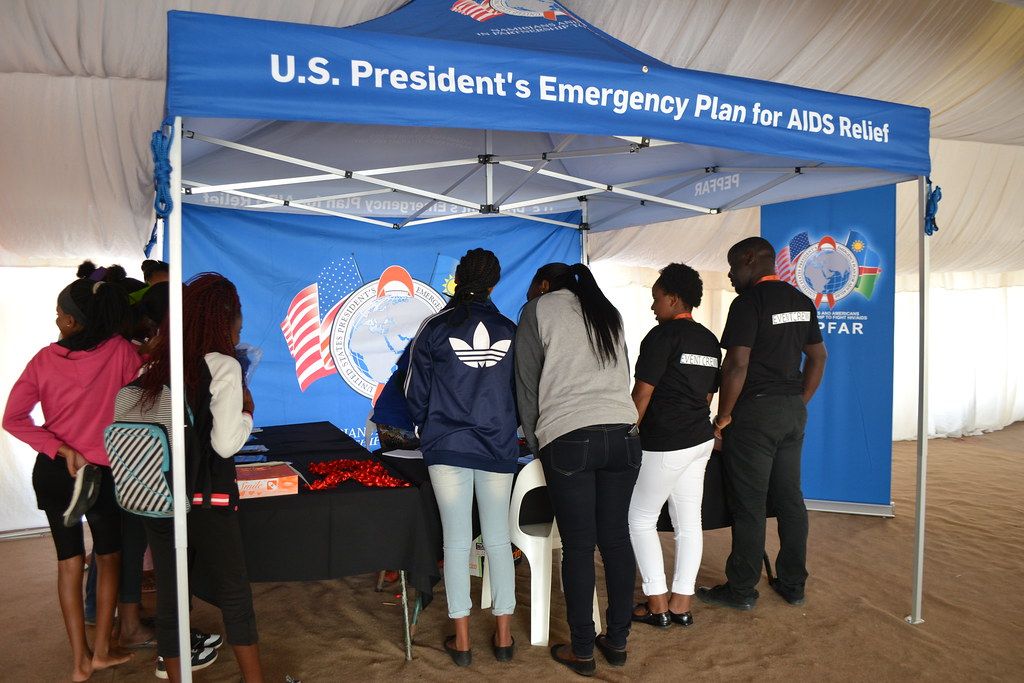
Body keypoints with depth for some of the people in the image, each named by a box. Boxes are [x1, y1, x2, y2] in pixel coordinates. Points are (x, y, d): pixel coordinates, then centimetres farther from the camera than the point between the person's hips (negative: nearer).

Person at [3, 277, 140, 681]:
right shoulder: (120, 351, -13)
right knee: (109, 558, 18)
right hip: (103, 472, -2)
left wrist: (61, 450, -9)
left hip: (53, 472, 2)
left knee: (69, 562, 15)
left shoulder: (45, 360, -7)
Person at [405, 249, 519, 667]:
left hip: (447, 446, -2)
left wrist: (424, 428, 19)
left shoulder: (435, 327, -3)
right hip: (498, 448, 2)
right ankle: (503, 636, 20)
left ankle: (461, 640, 14)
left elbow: (416, 390, 2)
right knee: (498, 540, 10)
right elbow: (522, 391, 10)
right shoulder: (510, 331, 3)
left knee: (456, 541, 5)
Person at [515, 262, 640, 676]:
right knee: (616, 539, 10)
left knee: (578, 547, 1)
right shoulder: (608, 313, 22)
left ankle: (582, 651, 10)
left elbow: (527, 384, 7)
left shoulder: (539, 309, 9)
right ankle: (617, 642, 19)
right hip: (622, 432, 5)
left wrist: (536, 445, 14)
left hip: (569, 437, -5)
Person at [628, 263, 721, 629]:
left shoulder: (663, 335, -12)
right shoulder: (710, 341, 12)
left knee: (640, 519, 4)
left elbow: (642, 394, -13)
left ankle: (657, 605, 8)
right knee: (689, 522, 10)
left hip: (665, 444, -8)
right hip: (700, 439, 8)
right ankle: (681, 604, 17)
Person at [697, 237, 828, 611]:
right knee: (790, 499, 14)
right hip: (793, 411, 8)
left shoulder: (748, 303, -14)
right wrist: (801, 401, 18)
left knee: (748, 505, 0)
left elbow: (736, 365, -20)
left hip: (755, 412, -8)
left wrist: (723, 416, -12)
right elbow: (818, 357, 16)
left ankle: (741, 590, 11)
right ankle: (793, 584, 24)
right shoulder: (802, 301, 12)